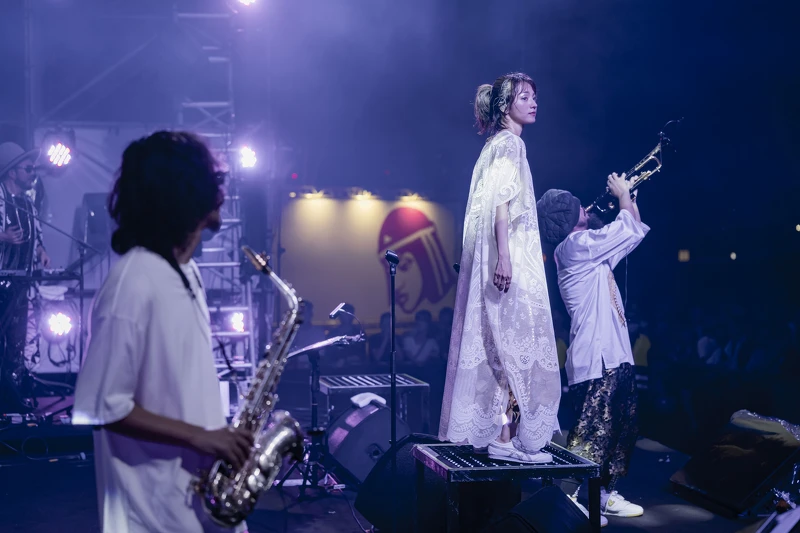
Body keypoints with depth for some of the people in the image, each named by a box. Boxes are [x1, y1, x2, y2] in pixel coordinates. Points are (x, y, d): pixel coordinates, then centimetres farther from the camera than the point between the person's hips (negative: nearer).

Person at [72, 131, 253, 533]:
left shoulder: (184, 270, 7)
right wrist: (200, 437, -20)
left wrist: (219, 435, 6)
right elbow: (105, 409, -21)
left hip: (206, 483, 8)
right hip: (160, 500, -8)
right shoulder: (133, 285, -22)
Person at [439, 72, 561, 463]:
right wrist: (504, 256, -26)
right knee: (518, 346, -8)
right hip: (510, 259, -10)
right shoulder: (509, 143, -9)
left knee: (499, 346, 10)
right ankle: (506, 437, -7)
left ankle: (490, 431, 14)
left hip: (506, 259, 10)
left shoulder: (498, 144, 19)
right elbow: (502, 203, -19)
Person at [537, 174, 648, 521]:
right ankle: (569, 498, -4)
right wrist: (623, 194, 6)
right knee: (591, 433, -9)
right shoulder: (576, 245, -11)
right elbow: (631, 230, -9)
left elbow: (629, 233, 26)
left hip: (611, 355, 10)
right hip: (598, 358, -10)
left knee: (621, 430, 15)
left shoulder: (583, 249, 18)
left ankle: (604, 494, 22)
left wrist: (629, 198, 21)